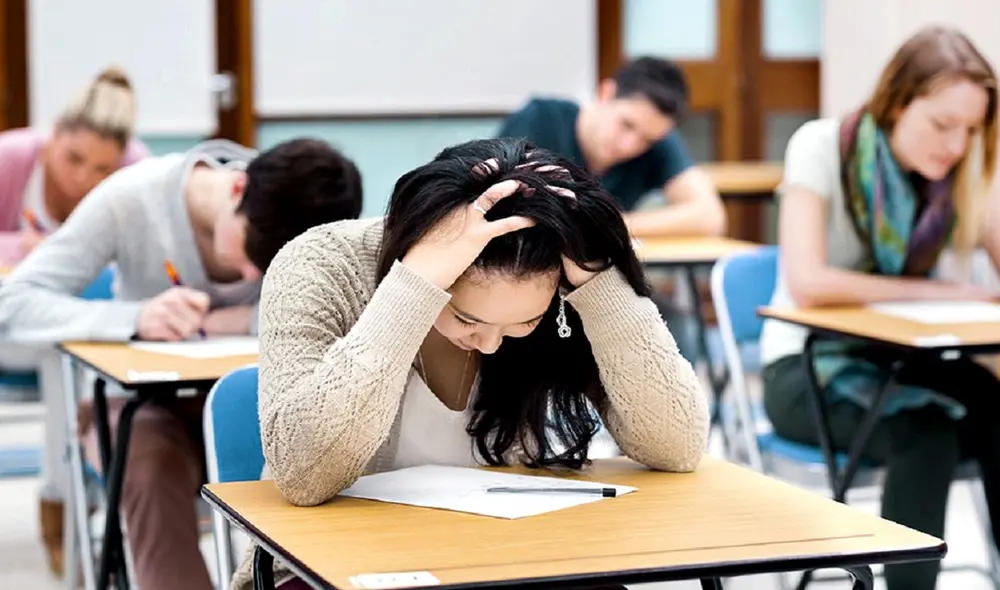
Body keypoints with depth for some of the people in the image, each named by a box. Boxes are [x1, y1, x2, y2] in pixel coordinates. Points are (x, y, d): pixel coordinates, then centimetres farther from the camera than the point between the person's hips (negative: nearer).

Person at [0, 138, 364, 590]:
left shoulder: (308, 214, -17)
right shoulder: (131, 199, -21)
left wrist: (247, 320, -31)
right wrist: (135, 318, -40)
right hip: (143, 402, -1)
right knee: (154, 469, -35)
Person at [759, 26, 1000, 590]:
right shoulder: (823, 147, -14)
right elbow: (808, 284, -24)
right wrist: (937, 290, -20)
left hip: (901, 360, 4)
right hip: (807, 365, -4)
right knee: (925, 434, -34)